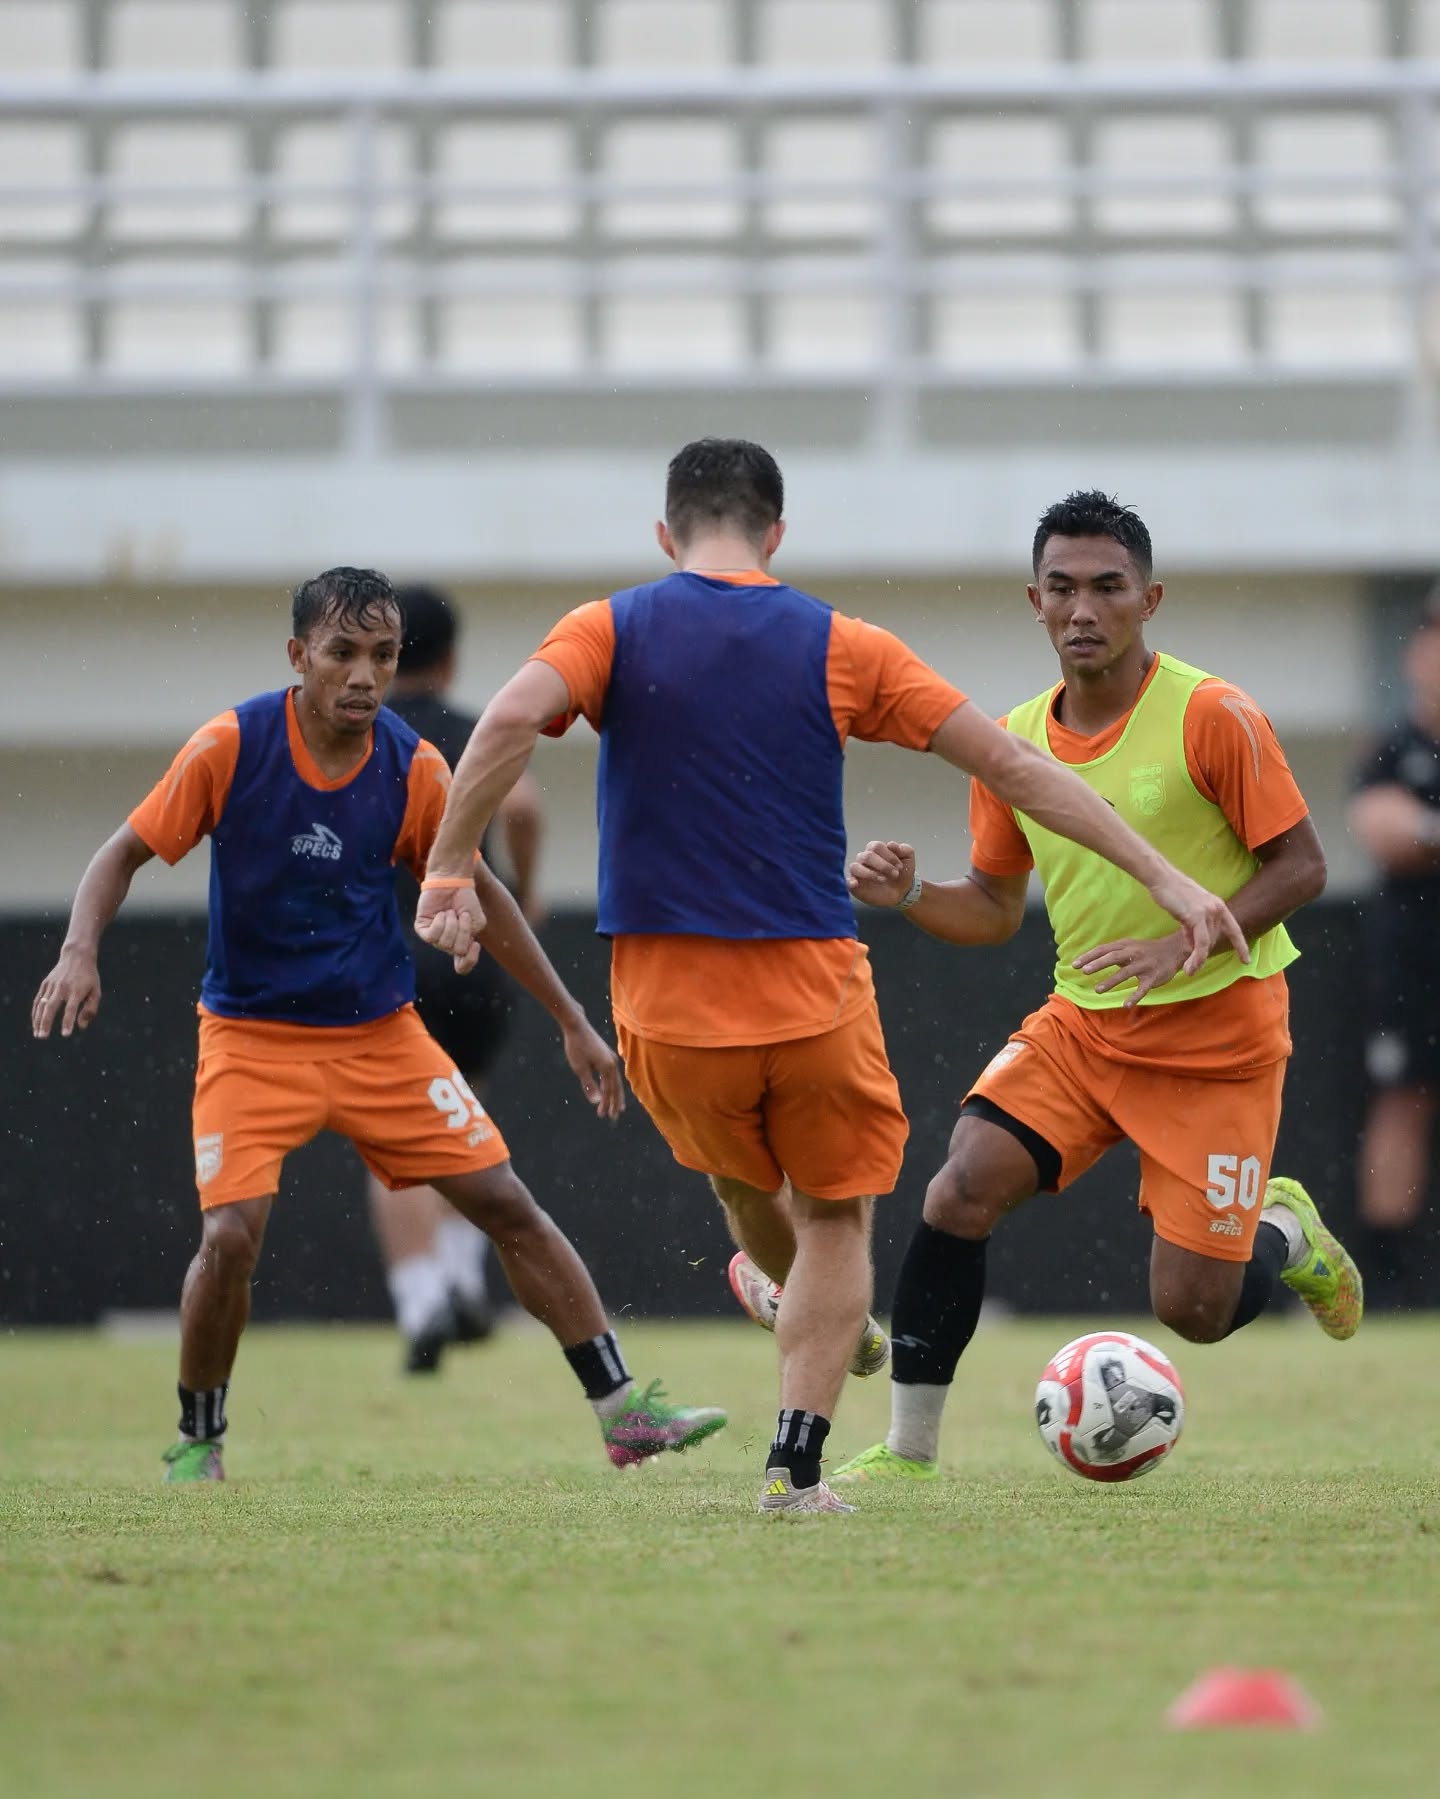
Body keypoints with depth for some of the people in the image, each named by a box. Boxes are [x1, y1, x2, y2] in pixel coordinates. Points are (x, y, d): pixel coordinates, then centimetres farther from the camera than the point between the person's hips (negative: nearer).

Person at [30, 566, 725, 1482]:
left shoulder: (415, 768, -6)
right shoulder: (230, 747, -14)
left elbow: (478, 893, 7)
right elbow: (124, 855, -6)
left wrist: (574, 1023, 9)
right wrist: (80, 952, -25)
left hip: (381, 1030, 3)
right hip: (252, 1037, -3)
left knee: (508, 1204, -2)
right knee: (231, 1235, -19)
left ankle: (623, 1411, 5)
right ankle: (199, 1441, 4)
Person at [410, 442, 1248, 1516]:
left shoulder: (612, 632, 1)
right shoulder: (840, 648, 2)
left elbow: (511, 720, -19)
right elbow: (1011, 763, 0)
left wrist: (450, 871, -13)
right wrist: (1161, 876, 2)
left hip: (668, 1004, 1)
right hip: (814, 991, -1)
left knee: (744, 1187, 27)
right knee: (834, 1216, 16)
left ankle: (840, 1333, 52)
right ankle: (797, 1461, 3)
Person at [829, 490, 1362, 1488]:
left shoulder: (1212, 718, -14)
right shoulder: (1013, 743, 2)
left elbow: (1301, 864, -11)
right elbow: (996, 907, 12)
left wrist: (1188, 946, -24)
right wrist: (909, 893, -9)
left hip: (1217, 1035, -4)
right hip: (1083, 1022, 4)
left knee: (1192, 1310, -6)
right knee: (963, 1189, -19)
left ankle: (1286, 1234, 30)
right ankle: (910, 1450, -9)